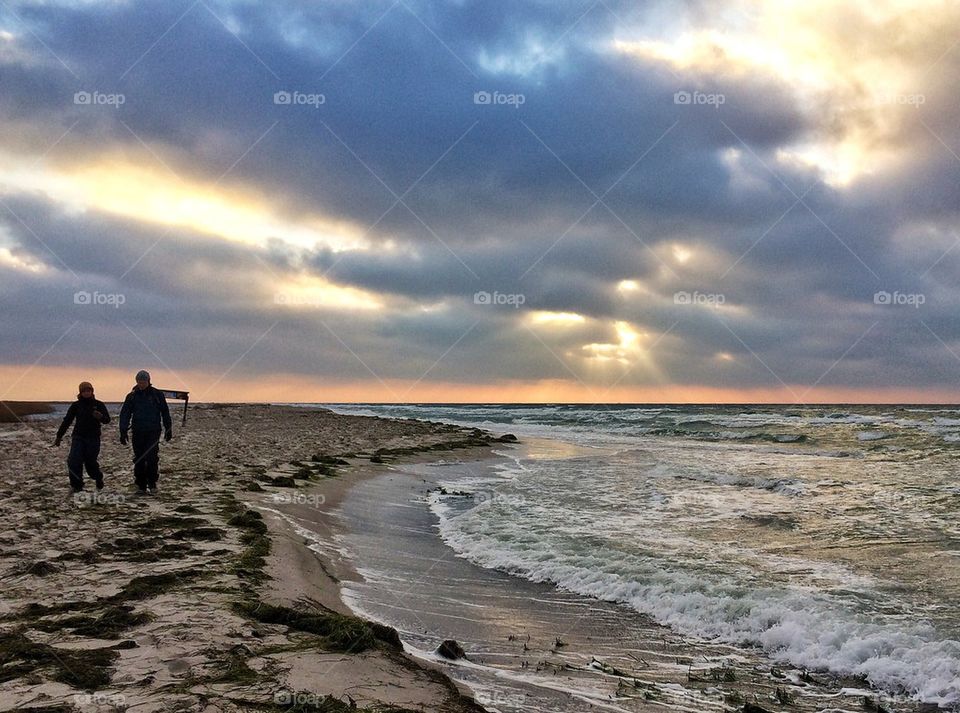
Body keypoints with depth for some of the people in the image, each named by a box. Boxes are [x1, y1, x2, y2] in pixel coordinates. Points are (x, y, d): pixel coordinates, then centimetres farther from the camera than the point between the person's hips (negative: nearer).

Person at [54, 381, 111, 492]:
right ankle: (77, 485, 0)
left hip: (93, 438, -1)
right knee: (74, 461, -12)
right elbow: (67, 421, 11)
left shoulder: (99, 405, 3)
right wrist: (59, 436, 9)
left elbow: (107, 420, -3)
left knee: (90, 462, 1)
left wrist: (101, 417, -27)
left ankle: (98, 478, 29)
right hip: (78, 437, 1)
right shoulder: (76, 405, 6)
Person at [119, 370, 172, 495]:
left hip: (153, 431, -2)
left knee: (152, 458, -13)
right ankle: (141, 486, 10)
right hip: (138, 432, 2)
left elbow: (165, 413, 11)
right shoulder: (132, 396, 7)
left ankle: (152, 485, -4)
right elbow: (125, 414, 6)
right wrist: (123, 432, -2)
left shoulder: (157, 394, 4)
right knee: (139, 459, 3)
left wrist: (168, 429, 10)